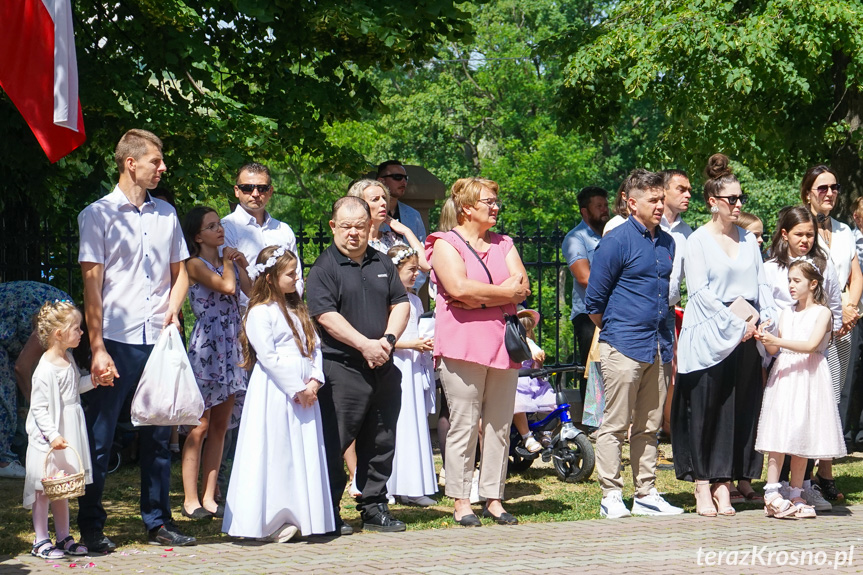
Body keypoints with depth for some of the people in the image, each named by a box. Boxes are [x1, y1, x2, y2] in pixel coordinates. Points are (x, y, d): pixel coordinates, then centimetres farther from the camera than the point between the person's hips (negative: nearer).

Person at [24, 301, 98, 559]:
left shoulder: (68, 359, 7)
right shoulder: (45, 369, -21)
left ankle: (63, 537, 23)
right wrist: (52, 435, -27)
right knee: (43, 488, 0)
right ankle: (41, 541, 7)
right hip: (47, 439, -9)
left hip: (68, 435, 9)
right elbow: (38, 408, -21)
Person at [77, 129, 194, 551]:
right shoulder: (98, 215, -1)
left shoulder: (166, 214, 13)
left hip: (158, 341, 5)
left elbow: (180, 273, 21)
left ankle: (158, 521, 19)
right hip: (116, 342, -5)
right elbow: (92, 286, -6)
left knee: (158, 437, 10)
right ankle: (90, 527, 8)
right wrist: (98, 349, -12)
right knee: (99, 439, -1)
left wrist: (173, 308, 0)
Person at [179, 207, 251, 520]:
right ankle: (190, 500, -1)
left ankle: (209, 497, 13)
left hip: (231, 349, 7)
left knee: (220, 426, 8)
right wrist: (227, 261, -4)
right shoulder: (195, 265, -6)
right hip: (206, 348, -7)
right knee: (200, 426, -5)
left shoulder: (229, 260, 15)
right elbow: (226, 286, -20)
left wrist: (241, 266, 1)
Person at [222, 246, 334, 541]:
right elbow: (268, 357, -14)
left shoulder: (297, 309, 18)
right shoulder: (260, 313, -8)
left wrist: (315, 381, -2)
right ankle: (270, 522, -3)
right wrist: (297, 389, -14)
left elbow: (314, 346, 15)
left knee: (303, 455, 7)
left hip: (304, 393, 8)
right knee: (275, 457, -6)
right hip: (275, 393, -8)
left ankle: (300, 516, 12)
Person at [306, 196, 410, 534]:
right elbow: (325, 314, -13)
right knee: (334, 443, -5)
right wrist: (365, 344, -16)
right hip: (341, 368, -6)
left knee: (381, 441, 10)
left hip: (383, 367, 6)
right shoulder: (324, 267, -4)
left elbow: (401, 304, 13)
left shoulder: (382, 264, 15)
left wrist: (388, 339, -5)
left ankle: (374, 507, 20)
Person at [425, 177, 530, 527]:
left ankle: (493, 498, 11)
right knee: (464, 425, -5)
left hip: (502, 344, 5)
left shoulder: (504, 245, 18)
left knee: (499, 426, 5)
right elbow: (459, 288, -16)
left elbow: (522, 286, 4)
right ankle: (461, 501, 1)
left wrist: (480, 298, -10)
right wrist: (506, 291, -6)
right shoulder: (446, 244, 1)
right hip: (462, 347, -5)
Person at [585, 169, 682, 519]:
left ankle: (646, 494, 16)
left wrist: (669, 343, 18)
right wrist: (613, 332, 5)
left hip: (658, 348, 6)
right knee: (615, 424, -3)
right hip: (623, 347, -6)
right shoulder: (616, 241, -6)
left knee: (649, 427, 10)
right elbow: (594, 299, -2)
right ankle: (611, 496, 2)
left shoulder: (667, 243, 13)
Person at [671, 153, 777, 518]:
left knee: (738, 412, 3)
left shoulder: (749, 239, 13)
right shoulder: (698, 241, -2)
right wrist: (735, 322, -14)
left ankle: (723, 484, 9)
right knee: (704, 412, -3)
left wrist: (767, 319, -5)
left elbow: (762, 283, 11)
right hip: (708, 337, -5)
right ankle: (702, 489, 1)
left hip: (745, 338, 5)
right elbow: (699, 290, -9)